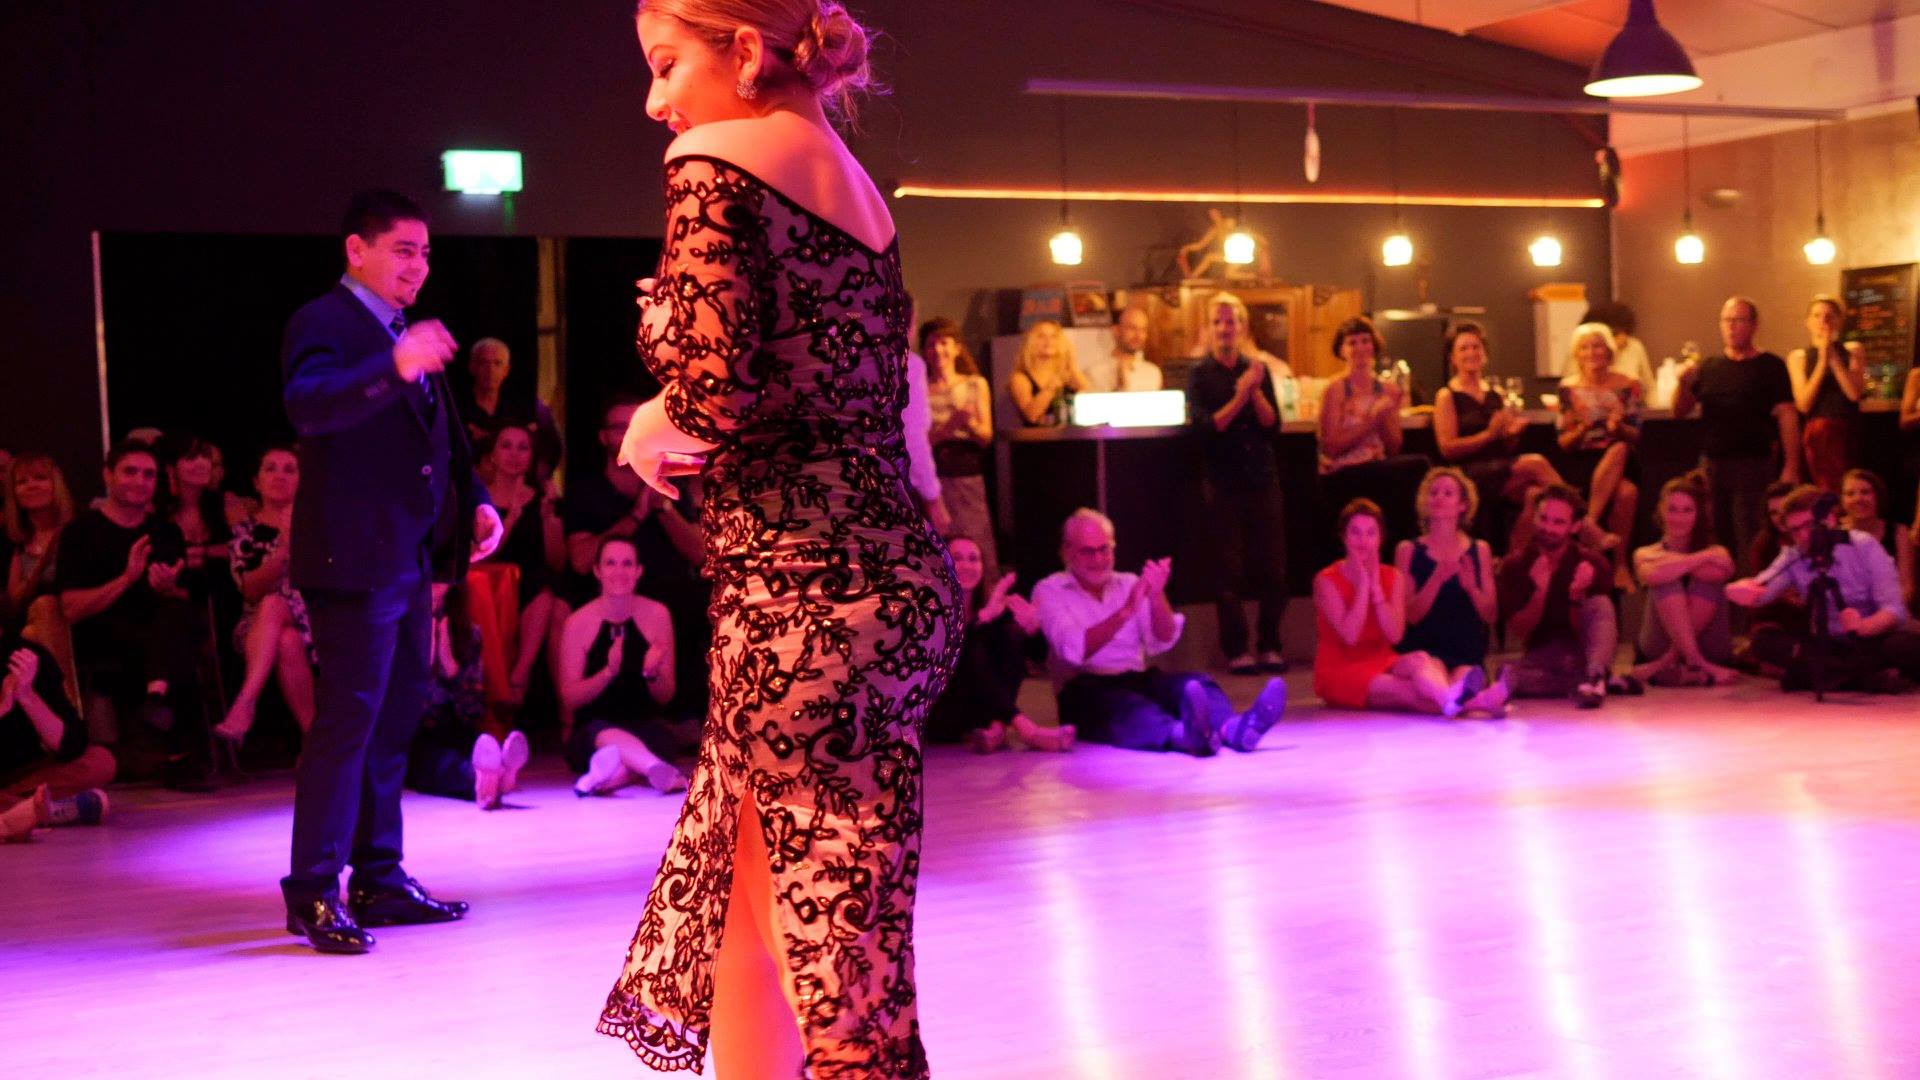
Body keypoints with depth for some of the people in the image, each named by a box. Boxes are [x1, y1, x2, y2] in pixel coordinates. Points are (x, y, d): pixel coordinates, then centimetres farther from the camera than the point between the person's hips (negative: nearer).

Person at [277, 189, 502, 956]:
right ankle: (314, 891, -4)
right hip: (354, 558, -9)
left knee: (395, 721, 12)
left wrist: (475, 498, 12)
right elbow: (306, 405, -28)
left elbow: (443, 433, 27)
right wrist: (394, 367, -41)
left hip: (412, 557, 9)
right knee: (347, 718, -9)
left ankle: (379, 879, 19)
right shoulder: (322, 323, -8)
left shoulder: (410, 334, 19)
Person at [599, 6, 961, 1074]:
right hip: (894, 572, 9)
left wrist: (651, 429, 0)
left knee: (848, 987, -2)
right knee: (739, 913, 21)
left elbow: (709, 395, -21)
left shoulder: (715, 162, -8)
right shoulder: (853, 184, 18)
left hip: (804, 596, -9)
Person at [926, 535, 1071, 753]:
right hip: (939, 717, -5)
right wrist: (984, 616, -38)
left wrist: (1030, 630, -27)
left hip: (983, 714, 5)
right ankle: (1026, 729, -41)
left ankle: (997, 728, -32)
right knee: (972, 652, -28)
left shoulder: (993, 605, 7)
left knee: (1012, 635, -14)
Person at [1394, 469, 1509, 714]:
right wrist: (1437, 579, -15)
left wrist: (1471, 587, -9)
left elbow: (1491, 616, 12)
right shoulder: (1408, 550, 12)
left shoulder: (1479, 550, 17)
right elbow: (1410, 615, 1)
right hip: (1424, 648, -3)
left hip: (1468, 654, 3)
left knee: (1464, 675, -37)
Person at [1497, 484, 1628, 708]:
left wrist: (1577, 595, -28)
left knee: (1601, 604, -28)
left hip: (1582, 654, -1)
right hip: (1540, 658, 1)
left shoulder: (1593, 563, -8)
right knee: (1506, 676, -34)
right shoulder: (1515, 565, -3)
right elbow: (1520, 631, -7)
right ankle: (1606, 682, -23)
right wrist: (1540, 591, -24)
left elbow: (1582, 632, -9)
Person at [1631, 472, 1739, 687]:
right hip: (1658, 649, -1)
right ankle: (1698, 666, -35)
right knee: (1668, 581, -23)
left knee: (1707, 581, -21)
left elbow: (1722, 573, -18)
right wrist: (1702, 557, -14)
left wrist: (1673, 561, -10)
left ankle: (1668, 661, -28)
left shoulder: (1716, 552, 9)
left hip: (1709, 651, 1)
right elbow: (1653, 576, -20)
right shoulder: (1645, 554, 6)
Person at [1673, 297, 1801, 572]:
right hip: (1712, 464, 4)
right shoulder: (1708, 367, 12)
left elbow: (1787, 416, -5)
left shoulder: (1769, 366, 0)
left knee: (1750, 542, -6)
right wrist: (1684, 384, -10)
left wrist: (1791, 466, -13)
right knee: (1718, 538, 9)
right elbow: (1679, 412, 11)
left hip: (1753, 464, -4)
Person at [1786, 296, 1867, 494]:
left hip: (1846, 434, 0)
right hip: (1814, 435, 0)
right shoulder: (1798, 357, 8)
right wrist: (1822, 361, -6)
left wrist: (1833, 358, -6)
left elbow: (1855, 393, -5)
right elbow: (1803, 404, -3)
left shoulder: (1853, 350, 9)